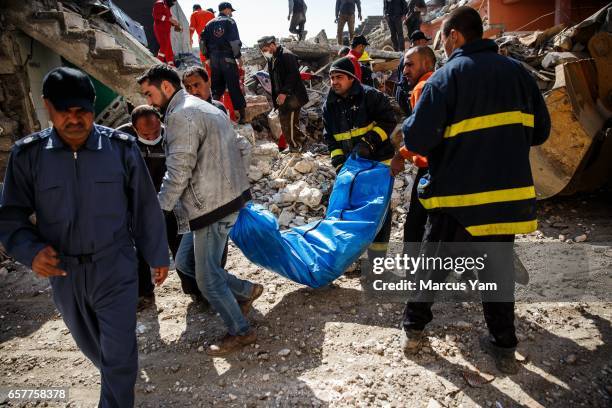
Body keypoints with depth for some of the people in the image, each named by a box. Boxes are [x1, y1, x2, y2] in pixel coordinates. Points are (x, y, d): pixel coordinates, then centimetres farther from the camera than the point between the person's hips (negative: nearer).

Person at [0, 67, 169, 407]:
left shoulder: (121, 148, -10)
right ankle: (117, 379, 55)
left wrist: (157, 255, 5)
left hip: (116, 269, -3)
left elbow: (145, 208, -2)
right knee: (94, 349, 25)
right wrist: (31, 251, -21)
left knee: (120, 355, 2)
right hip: (64, 274, 3)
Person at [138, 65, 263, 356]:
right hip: (229, 198, 10)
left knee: (208, 278, 3)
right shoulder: (205, 108, 19)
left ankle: (240, 331, 18)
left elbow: (178, 173, -19)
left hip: (212, 206, -10)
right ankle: (245, 291, 29)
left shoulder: (180, 116, -14)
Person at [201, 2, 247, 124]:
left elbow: (203, 41, 10)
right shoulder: (229, 21, 0)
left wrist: (208, 56, 16)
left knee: (217, 87, 13)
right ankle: (242, 115, -2)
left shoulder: (210, 23, 14)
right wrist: (238, 56, -5)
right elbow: (234, 41, -11)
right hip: (228, 58, -4)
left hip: (214, 58, 5)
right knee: (234, 87, -3)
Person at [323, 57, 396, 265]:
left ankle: (377, 259, 11)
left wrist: (368, 143, -21)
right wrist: (339, 163, -4)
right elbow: (330, 139, 7)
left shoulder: (371, 96, -12)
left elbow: (388, 122, -12)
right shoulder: (329, 106, 5)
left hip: (378, 162, -5)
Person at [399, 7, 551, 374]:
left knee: (432, 261, 14)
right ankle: (504, 348, 24)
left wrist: (411, 125, 7)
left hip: (456, 195, -4)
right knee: (499, 267, 16)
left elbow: (416, 140, -15)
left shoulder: (446, 76, -9)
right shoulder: (517, 71, 6)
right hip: (510, 193, 4)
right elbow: (540, 131, 11)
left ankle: (414, 329, 27)